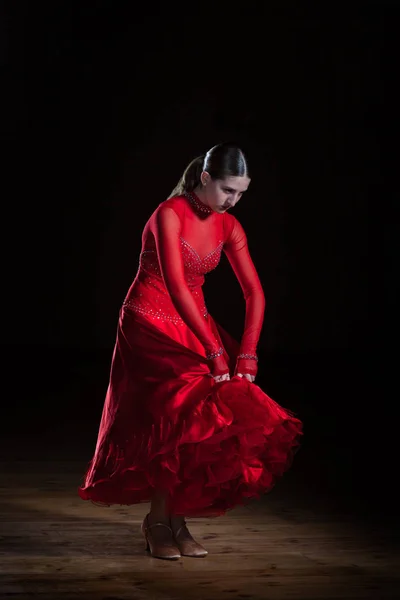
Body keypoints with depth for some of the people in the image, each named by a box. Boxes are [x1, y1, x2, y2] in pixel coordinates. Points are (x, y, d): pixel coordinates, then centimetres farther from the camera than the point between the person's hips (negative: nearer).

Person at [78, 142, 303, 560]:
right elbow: (177, 288, -24)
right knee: (177, 415, -16)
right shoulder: (170, 215, -18)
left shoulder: (228, 227, 1)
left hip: (193, 325, 6)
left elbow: (255, 293, -1)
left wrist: (245, 355, -11)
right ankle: (157, 521, 0)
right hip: (151, 325, -6)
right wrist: (214, 351, -24)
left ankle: (176, 517, 6)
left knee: (209, 419, -5)